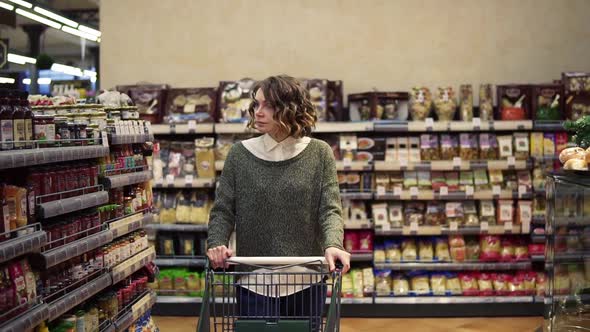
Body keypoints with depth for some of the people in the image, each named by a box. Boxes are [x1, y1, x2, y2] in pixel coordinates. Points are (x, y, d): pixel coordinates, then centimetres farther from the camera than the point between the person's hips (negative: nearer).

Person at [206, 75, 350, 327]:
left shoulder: (319, 153, -1)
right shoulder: (240, 154, 1)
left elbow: (330, 209, -7)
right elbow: (223, 210, 2)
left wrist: (333, 245, -26)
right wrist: (216, 244, -17)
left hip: (306, 279, 0)